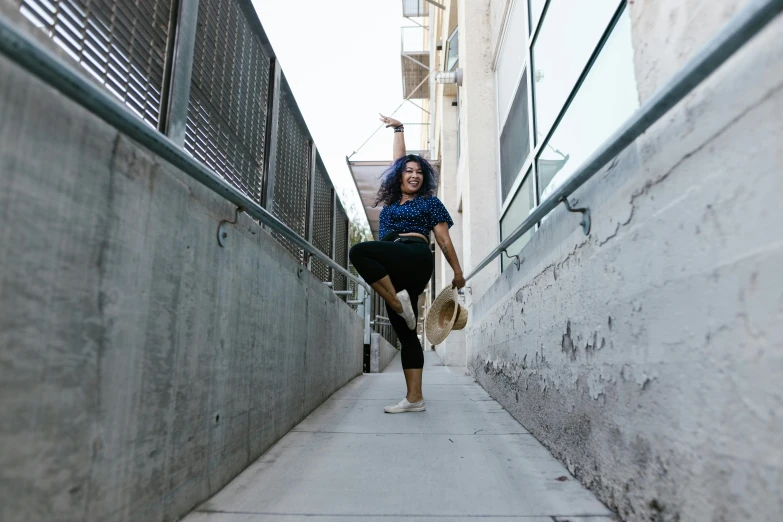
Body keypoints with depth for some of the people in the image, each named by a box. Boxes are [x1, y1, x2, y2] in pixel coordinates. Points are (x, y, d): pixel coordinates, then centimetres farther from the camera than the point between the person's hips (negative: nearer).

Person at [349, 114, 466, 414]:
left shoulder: (429, 201, 12)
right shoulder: (391, 204, 24)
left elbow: (444, 239, 8)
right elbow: (399, 162, 33)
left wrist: (457, 272, 5)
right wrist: (398, 129, 45)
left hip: (416, 258, -6)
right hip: (393, 274, 6)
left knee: (360, 252, -27)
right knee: (406, 335, 1)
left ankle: (399, 302, -23)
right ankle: (414, 399, 2)